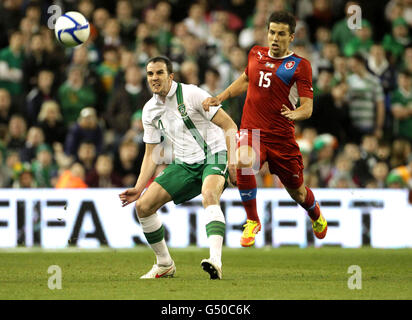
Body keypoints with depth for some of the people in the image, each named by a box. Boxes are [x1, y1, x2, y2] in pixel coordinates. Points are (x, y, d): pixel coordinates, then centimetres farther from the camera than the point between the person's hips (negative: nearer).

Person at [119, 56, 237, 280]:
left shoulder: (191, 94, -11)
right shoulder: (150, 110, 7)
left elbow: (229, 126, -10)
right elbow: (151, 154, 14)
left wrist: (232, 161, -20)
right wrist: (139, 188, 3)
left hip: (214, 155, -6)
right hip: (184, 164, 6)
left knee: (209, 195, -38)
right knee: (143, 206, -5)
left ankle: (215, 262, -51)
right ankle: (164, 264, 13)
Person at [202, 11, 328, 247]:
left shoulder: (300, 65, -4)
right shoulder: (256, 54, 8)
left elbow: (308, 107, -10)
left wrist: (295, 113, -31)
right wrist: (220, 98, 22)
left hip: (282, 137, -2)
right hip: (251, 130, 2)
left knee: (297, 191, 10)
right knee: (243, 164, -32)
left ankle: (316, 215, 48)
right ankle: (252, 222, -12)